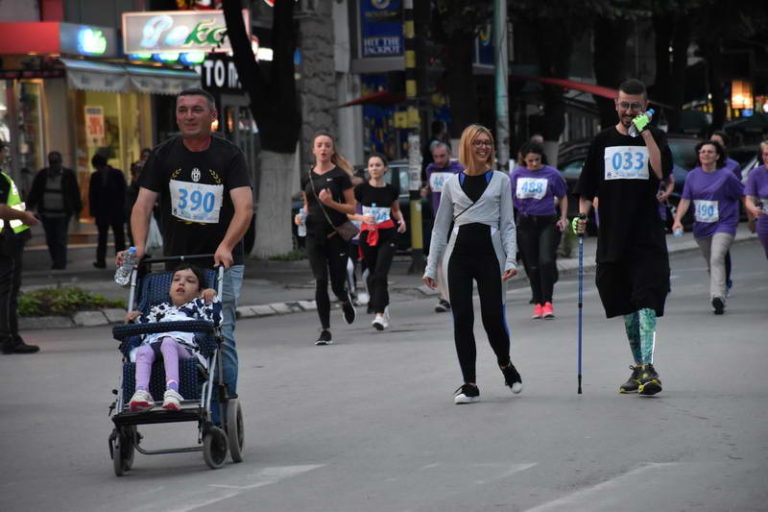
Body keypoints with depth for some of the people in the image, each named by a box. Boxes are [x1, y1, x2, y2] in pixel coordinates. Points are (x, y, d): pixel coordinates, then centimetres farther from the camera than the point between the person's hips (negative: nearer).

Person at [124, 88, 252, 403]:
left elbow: (245, 207, -14)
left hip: (222, 263, -2)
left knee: (221, 336, -9)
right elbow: (143, 204, -1)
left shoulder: (229, 156, -2)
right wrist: (139, 247, -18)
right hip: (176, 264, 2)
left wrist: (226, 247, -29)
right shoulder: (163, 155, 5)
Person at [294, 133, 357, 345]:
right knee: (320, 282, -7)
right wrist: (301, 216, 0)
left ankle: (346, 301, 38)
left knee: (337, 285, 0)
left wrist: (331, 203, -19)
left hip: (337, 236, -3)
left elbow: (352, 208, -2)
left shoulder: (340, 176, -3)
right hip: (315, 237, 3)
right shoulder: (307, 178, 10)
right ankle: (325, 330, -3)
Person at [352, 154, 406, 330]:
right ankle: (384, 307, 32)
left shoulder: (391, 190, 5)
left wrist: (401, 220, 3)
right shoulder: (361, 189, -1)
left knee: (380, 275, -14)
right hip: (367, 235, 1)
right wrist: (362, 217, -17)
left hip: (387, 236, -1)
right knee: (373, 273, 10)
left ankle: (379, 315, -22)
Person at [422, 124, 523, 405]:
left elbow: (507, 224, 6)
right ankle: (469, 383, 3)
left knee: (493, 318, -6)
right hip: (459, 255, 1)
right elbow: (440, 227, 14)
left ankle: (506, 365, 24)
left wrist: (511, 259, -7)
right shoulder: (452, 184, 12)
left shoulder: (500, 180, 9)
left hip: (490, 253, -1)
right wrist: (431, 266, 8)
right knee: (462, 320, -3)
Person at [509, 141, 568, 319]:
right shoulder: (516, 174, 5)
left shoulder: (551, 174, 1)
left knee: (546, 261, -15)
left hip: (547, 222, -2)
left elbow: (563, 197, 12)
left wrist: (563, 218, 2)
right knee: (531, 266, 6)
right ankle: (538, 303, 15)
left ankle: (548, 302, -9)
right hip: (525, 223, 2)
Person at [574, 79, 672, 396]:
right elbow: (587, 187, 13)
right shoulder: (604, 141, 10)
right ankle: (638, 369, 18)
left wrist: (645, 131, -16)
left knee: (646, 302, -15)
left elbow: (661, 171, -15)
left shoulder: (654, 137, 4)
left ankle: (648, 368, -23)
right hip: (613, 237, 3)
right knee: (628, 308, 10)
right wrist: (582, 215, -2)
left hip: (648, 237, -3)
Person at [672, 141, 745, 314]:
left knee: (717, 259, -23)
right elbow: (685, 200, 3)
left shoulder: (726, 175, -7)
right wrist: (677, 220, -11)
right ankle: (718, 300, 24)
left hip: (723, 224, -5)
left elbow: (743, 195, 0)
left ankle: (718, 297, -31)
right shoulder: (692, 176, 5)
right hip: (701, 227, 5)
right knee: (710, 263, 12)